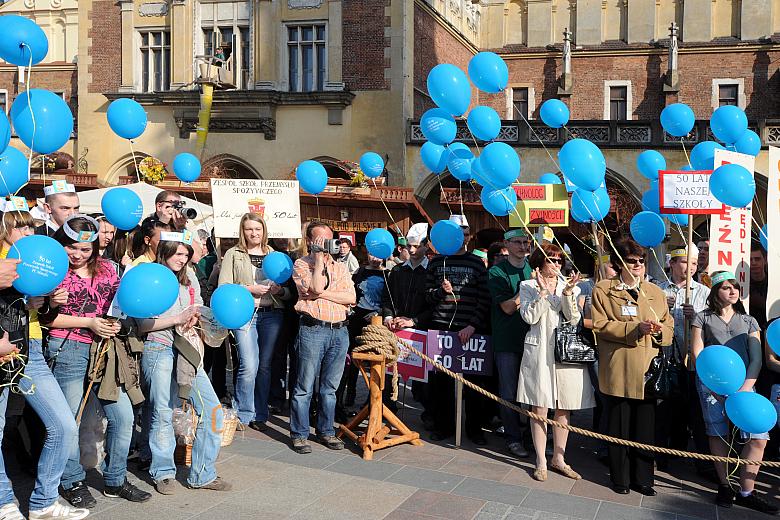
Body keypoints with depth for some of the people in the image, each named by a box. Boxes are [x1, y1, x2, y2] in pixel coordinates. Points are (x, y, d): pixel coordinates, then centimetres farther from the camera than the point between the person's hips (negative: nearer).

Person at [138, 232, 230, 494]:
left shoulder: (189, 278, 14)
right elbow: (142, 325, -7)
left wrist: (194, 318, -3)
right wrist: (177, 319, -13)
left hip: (188, 351, 6)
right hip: (159, 351, -5)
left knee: (212, 411, -1)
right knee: (162, 414, 3)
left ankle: (202, 475, 9)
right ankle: (163, 473, 22)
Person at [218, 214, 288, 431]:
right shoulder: (233, 254, 6)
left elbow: (289, 292, 14)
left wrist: (280, 290, -8)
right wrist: (249, 289, -14)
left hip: (272, 314, 3)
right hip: (245, 313, -3)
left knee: (265, 366, 7)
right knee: (249, 366, -12)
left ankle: (260, 415, 18)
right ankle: (243, 415, 4)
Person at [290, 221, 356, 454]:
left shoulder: (340, 267, 14)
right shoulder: (301, 264, 2)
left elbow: (350, 297, 1)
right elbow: (317, 287, -16)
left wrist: (322, 294, -8)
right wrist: (319, 257, -9)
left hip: (339, 331, 4)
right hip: (313, 329, -4)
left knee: (330, 386, 12)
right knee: (305, 386, 0)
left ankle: (326, 430, 23)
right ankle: (299, 434, 10)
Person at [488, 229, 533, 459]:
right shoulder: (497, 272, -5)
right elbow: (508, 307, -13)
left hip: (531, 338, 4)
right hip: (507, 341, -4)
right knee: (510, 392, 2)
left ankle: (526, 429, 27)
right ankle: (513, 437, 13)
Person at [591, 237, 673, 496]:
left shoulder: (655, 292, 15)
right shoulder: (603, 290, 1)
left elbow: (669, 325, 14)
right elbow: (600, 326, -8)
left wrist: (659, 331, -10)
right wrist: (635, 329, -17)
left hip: (647, 371, 4)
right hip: (618, 371, -3)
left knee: (646, 427, 6)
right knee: (619, 426, 4)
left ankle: (643, 478, 19)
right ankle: (620, 478, 18)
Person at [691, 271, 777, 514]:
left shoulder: (749, 321, 17)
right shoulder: (703, 318, 11)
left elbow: (756, 357, 8)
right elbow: (697, 352, 3)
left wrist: (746, 387, -8)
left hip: (743, 383, 2)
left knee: (758, 437, -9)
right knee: (718, 434, 0)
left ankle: (746, 492, -1)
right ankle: (724, 485, 13)